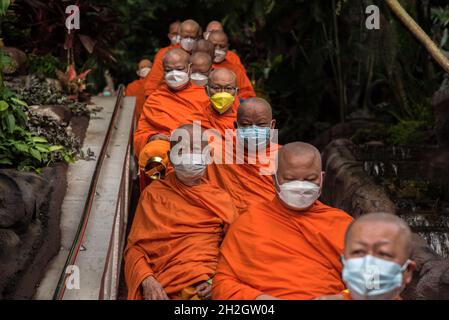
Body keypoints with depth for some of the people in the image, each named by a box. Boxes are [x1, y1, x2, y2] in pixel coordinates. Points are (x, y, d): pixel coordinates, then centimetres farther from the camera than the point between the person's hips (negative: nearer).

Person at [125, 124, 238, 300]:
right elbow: (135, 247, 9)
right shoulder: (153, 194, 14)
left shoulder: (220, 197, 16)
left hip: (210, 288, 1)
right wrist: (147, 281, -9)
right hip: (166, 289, -1)